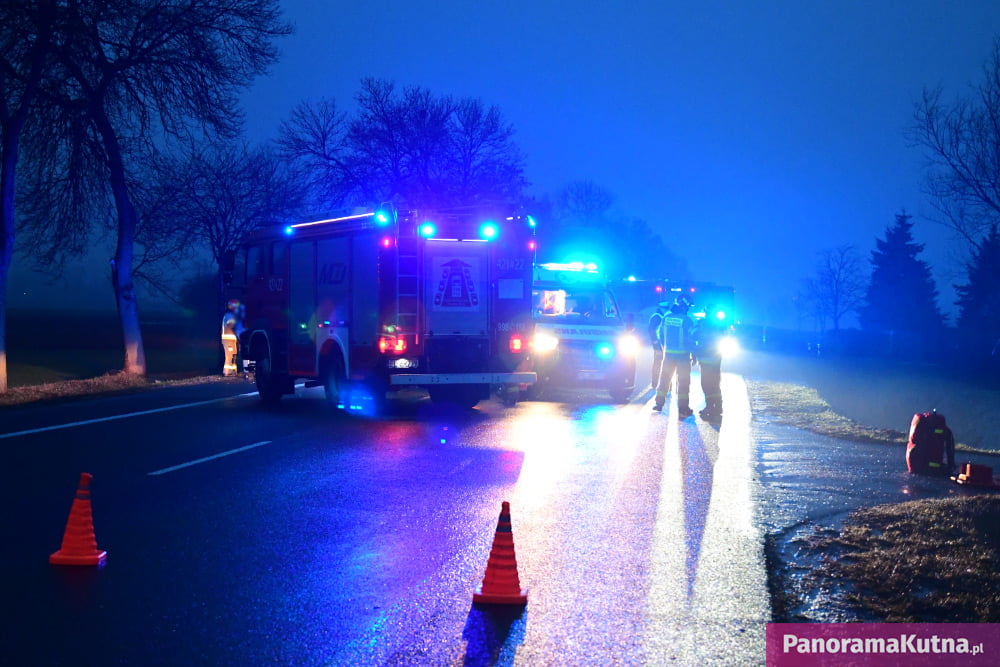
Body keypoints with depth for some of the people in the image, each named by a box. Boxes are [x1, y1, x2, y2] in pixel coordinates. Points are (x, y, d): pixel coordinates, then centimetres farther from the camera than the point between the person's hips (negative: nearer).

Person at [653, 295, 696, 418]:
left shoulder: (666, 317, -1)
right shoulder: (687, 320, -13)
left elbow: (661, 334, 7)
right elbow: (692, 338, -8)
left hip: (668, 353, 4)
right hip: (683, 354, -4)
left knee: (664, 378, 16)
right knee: (683, 381, 3)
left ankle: (659, 403, 19)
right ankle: (683, 409, 3)